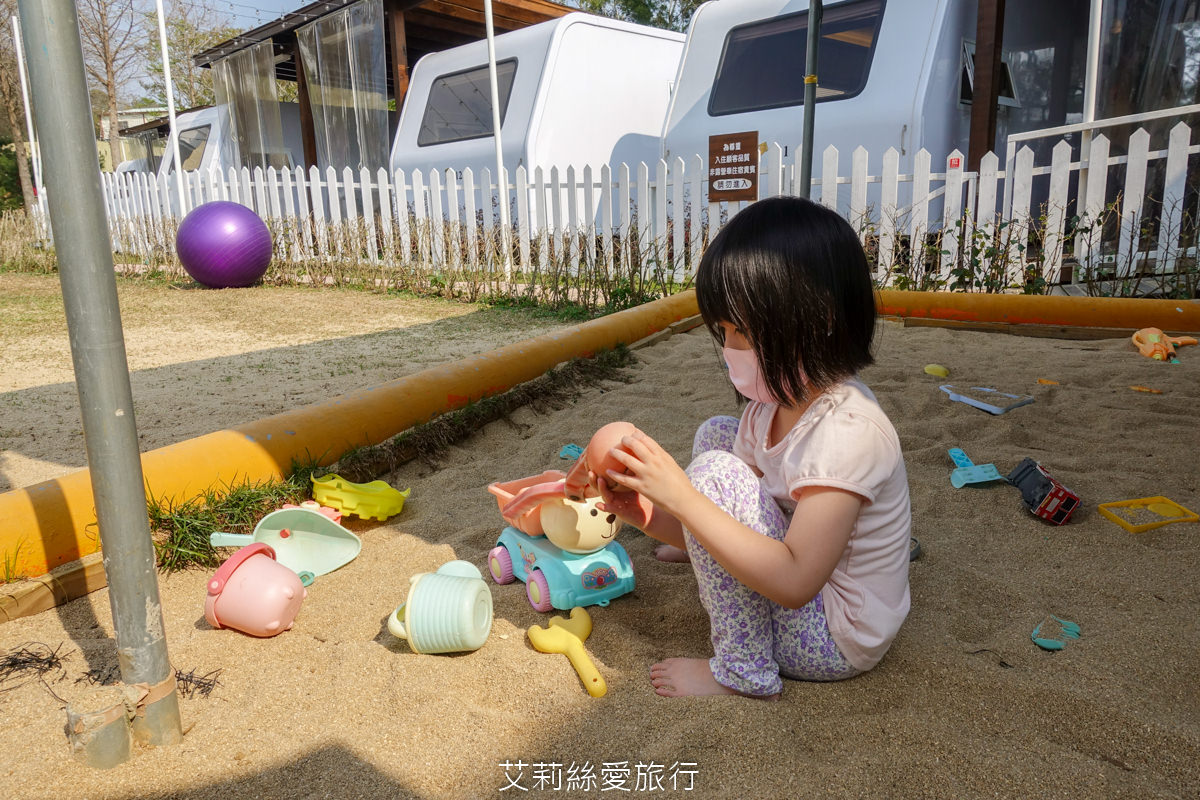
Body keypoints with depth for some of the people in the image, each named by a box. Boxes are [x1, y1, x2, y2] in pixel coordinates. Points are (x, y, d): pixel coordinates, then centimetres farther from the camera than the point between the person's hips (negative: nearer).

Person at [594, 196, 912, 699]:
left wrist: (681, 496, -36)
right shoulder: (772, 408, -4)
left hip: (838, 641, -9)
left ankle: (743, 669, -10)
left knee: (714, 470, -26)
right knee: (715, 433, 8)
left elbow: (794, 581, -37)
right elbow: (734, 521, 1)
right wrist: (649, 515, -17)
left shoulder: (849, 431, -31)